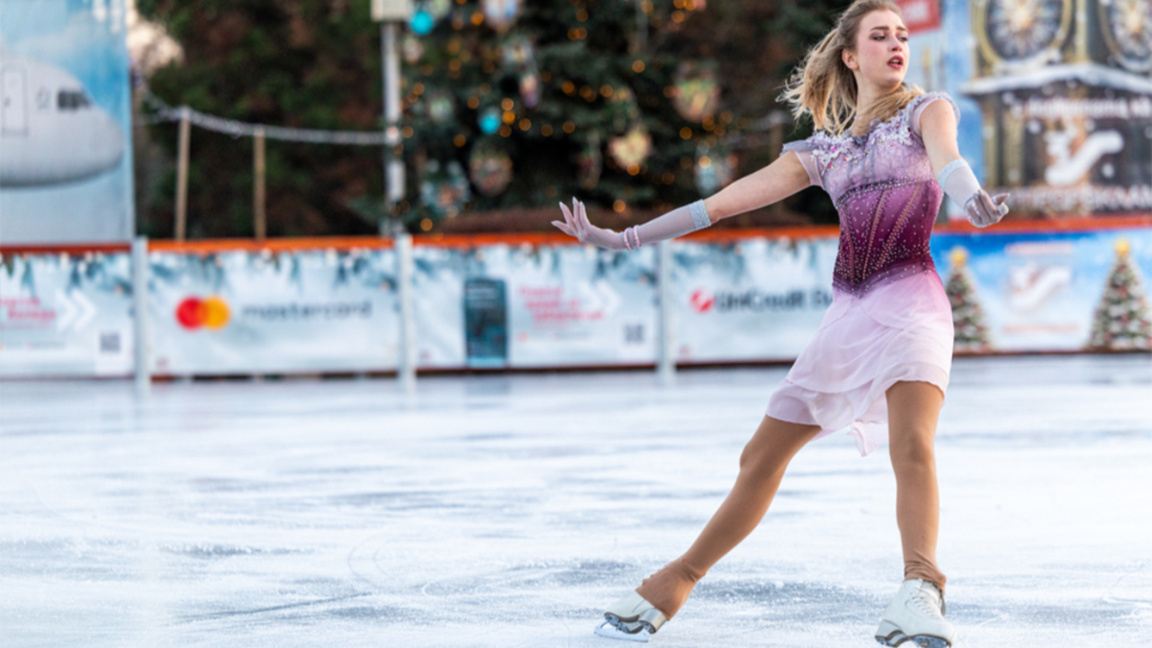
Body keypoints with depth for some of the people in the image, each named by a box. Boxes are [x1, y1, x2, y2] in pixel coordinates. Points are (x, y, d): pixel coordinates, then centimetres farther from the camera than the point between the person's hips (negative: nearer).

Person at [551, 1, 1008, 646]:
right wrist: (624, 237, 15)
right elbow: (727, 200, 18)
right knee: (762, 457, 9)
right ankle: (673, 586, 21)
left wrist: (970, 196, -43)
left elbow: (944, 151, -19)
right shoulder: (825, 149, 17)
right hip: (849, 312, 5)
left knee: (911, 443, -30)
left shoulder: (926, 109, 7)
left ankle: (921, 594, -44)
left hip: (911, 298, -5)